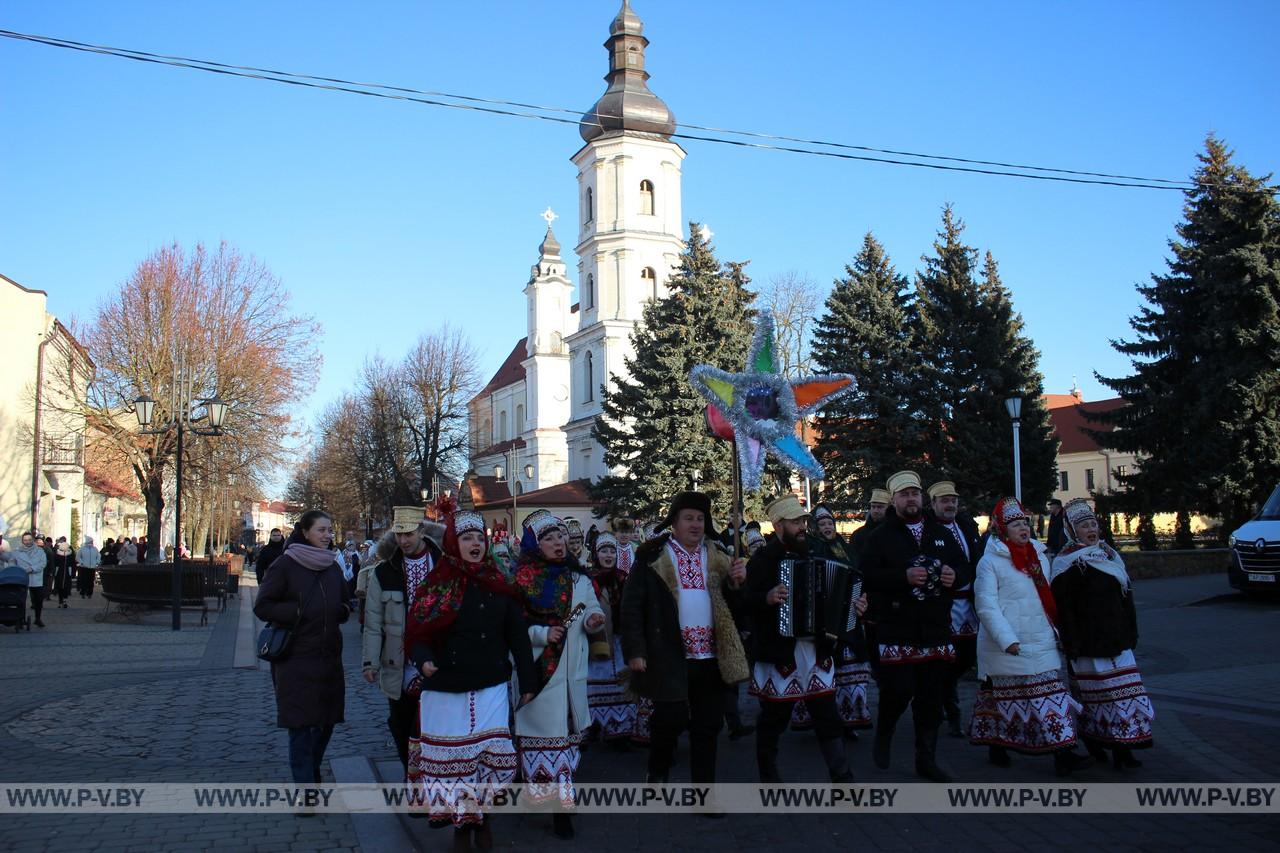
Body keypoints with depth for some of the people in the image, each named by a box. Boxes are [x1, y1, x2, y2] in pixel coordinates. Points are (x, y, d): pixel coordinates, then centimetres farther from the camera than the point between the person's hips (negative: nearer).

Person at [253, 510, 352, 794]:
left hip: (328, 656, 6)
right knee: (301, 724, -5)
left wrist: (342, 611, -1)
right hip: (296, 658, -6)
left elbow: (344, 605, 22)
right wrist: (298, 613, -17)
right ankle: (304, 784, 2)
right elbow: (262, 606, -8)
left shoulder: (333, 567, 13)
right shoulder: (286, 565, -6)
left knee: (327, 720, 11)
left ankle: (311, 773, 29)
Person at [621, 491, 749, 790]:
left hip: (710, 656, 4)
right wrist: (635, 651, -11)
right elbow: (632, 606, -5)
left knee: (708, 725, 8)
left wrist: (736, 583, -6)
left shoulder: (718, 559, 12)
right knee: (670, 720, -1)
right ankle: (657, 774, 27)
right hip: (669, 657, -4)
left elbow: (733, 605, 14)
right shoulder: (652, 557, -2)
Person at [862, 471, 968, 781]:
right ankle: (883, 736, 22)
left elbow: (962, 568, 17)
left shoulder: (941, 534, 13)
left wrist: (954, 576, -6)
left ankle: (926, 759, 21)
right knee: (898, 690, -9)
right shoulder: (881, 536, 0)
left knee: (931, 698, 9)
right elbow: (868, 576, -11)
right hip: (897, 632, -4)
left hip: (936, 630, 4)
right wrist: (904, 577, -23)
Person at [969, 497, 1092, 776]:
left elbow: (1049, 599, 20)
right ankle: (996, 747, 17)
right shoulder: (990, 561, -9)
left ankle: (1062, 753, 4)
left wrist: (1056, 630, 13)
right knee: (1005, 696, 3)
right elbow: (986, 605, -15)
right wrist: (1008, 640, -22)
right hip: (1006, 647, -6)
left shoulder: (1039, 556, 12)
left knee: (1051, 694, 2)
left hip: (1042, 644, 6)